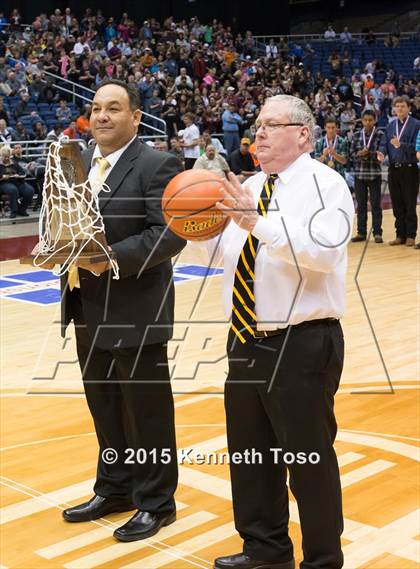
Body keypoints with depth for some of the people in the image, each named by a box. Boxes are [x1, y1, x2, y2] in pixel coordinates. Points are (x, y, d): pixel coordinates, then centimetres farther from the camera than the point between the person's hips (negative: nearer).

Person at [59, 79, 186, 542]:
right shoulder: (77, 163, 13)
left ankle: (156, 503, 20)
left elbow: (170, 233, -18)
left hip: (135, 311, -7)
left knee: (147, 412, 5)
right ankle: (115, 489, 35)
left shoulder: (156, 165, -11)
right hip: (88, 310, 7)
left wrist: (113, 257, -26)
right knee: (104, 408, 18)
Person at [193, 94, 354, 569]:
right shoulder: (250, 188, 13)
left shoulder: (324, 184, -9)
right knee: (249, 454, 18)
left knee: (308, 458, 3)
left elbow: (323, 251, -25)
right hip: (246, 341, 8)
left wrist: (260, 222, -30)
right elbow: (227, 255, 16)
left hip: (302, 345, -8)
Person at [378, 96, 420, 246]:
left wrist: (400, 145, -23)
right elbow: (384, 144, 9)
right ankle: (400, 235, 16)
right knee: (397, 204, 9)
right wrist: (382, 152, -12)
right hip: (394, 169, 5)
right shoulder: (391, 125, 12)